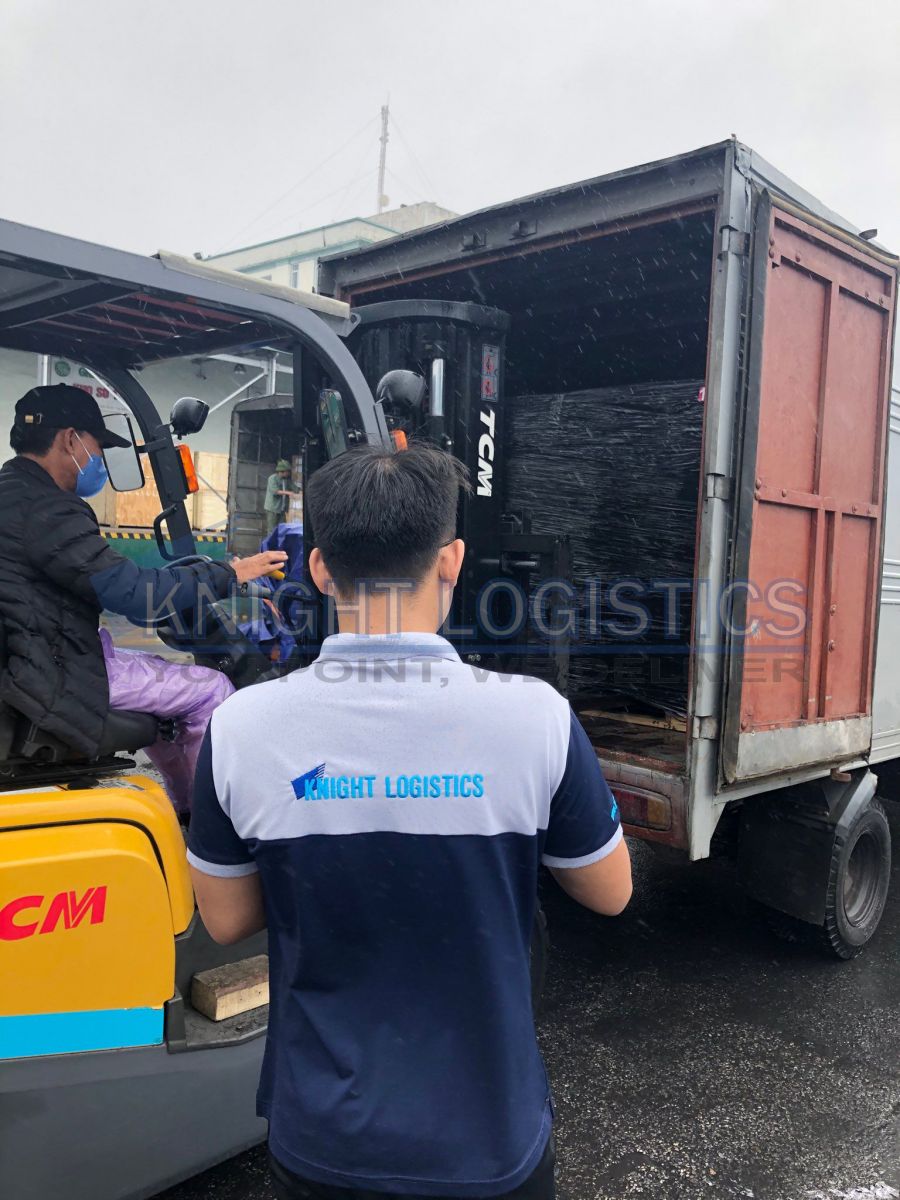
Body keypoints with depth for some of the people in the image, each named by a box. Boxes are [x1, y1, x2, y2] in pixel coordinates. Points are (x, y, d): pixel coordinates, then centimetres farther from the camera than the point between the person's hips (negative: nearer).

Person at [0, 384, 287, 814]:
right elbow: (133, 594, -24)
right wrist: (229, 572, -15)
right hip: (54, 674, -11)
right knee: (210, 689, -5)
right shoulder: (42, 507, -21)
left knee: (161, 673, 26)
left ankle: (184, 806, 30)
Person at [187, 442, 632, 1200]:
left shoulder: (240, 728, -17)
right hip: (490, 1136, 0)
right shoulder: (535, 717, -21)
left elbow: (226, 920, -3)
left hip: (320, 1135, 1)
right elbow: (610, 894, -5)